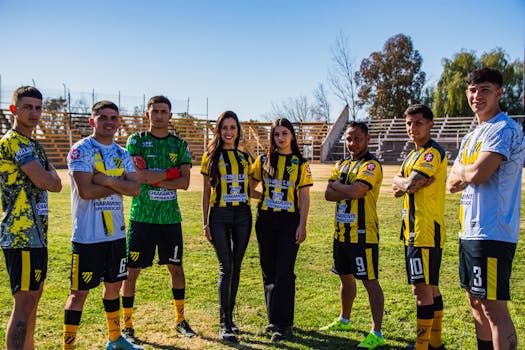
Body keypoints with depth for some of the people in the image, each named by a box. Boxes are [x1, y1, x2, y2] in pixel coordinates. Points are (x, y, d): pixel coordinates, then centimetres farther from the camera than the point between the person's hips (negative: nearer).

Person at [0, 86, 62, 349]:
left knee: (33, 296, 18)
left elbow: (56, 185, 15)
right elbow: (46, 182, -18)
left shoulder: (33, 145, 18)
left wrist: (45, 176, -3)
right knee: (24, 303, -7)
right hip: (21, 235, -10)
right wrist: (49, 174, 1)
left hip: (36, 233, 10)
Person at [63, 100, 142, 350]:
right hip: (87, 235, -6)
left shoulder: (122, 154, 10)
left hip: (116, 232, 7)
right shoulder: (81, 150, -8)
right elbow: (85, 191, -21)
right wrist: (120, 183, -10)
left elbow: (136, 189, -3)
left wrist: (107, 180, -16)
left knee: (114, 284, 18)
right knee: (80, 291, 1)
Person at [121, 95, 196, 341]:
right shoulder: (136, 140, 1)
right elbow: (134, 176, -14)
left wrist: (152, 179, -13)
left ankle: (180, 320, 27)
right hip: (142, 217, -3)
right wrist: (171, 172, -10)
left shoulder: (179, 144, 8)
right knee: (132, 271, 3)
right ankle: (127, 324, 19)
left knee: (176, 268, 11)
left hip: (170, 217, 3)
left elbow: (185, 182, -3)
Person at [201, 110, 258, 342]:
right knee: (226, 267, -9)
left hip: (242, 215, 3)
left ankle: (229, 317, 21)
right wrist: (205, 222, 0)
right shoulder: (211, 156, 3)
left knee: (236, 267, 8)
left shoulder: (245, 157, 11)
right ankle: (224, 323, -1)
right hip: (219, 215, -3)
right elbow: (206, 192, 4)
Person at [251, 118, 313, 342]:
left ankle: (284, 324, 4)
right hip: (265, 220, 3)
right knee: (268, 271, 9)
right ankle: (274, 318, 24)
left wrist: (302, 225, -7)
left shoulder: (301, 163, 1)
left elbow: (304, 197, -1)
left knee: (284, 272, -5)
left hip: (289, 221, -3)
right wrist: (263, 197, 0)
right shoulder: (263, 161, 8)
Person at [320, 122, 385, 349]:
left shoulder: (371, 165, -10)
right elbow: (329, 194, 3)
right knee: (346, 278, 20)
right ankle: (344, 320, 38)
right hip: (341, 232, 8)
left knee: (370, 281, -2)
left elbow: (355, 191, -24)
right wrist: (350, 192, -13)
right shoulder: (341, 164, 14)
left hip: (362, 234, -8)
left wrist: (336, 185, -5)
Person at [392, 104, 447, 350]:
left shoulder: (433, 153, -13)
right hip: (414, 231, 10)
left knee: (422, 288, -6)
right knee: (430, 286, 15)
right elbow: (397, 189, 14)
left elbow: (410, 185, -24)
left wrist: (402, 182, -2)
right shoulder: (413, 154, 18)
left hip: (425, 231, -10)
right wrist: (405, 183, -7)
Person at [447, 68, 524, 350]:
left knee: (494, 308, -5)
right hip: (470, 231, 10)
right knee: (475, 301, 18)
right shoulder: (472, 137, 18)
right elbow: (452, 184, 15)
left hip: (492, 233, -10)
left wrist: (458, 169, -1)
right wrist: (467, 173, -7)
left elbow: (477, 174, -23)